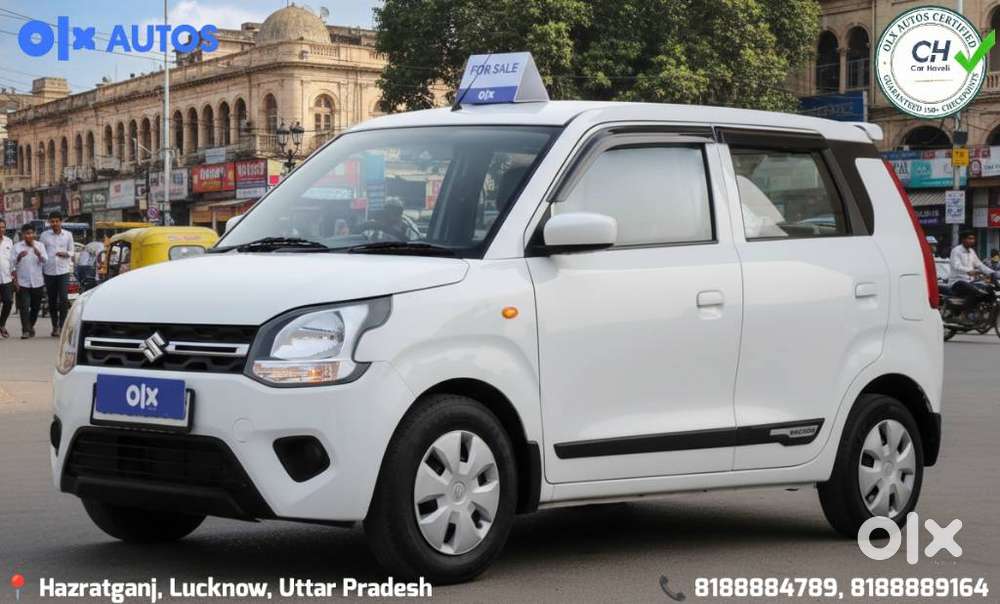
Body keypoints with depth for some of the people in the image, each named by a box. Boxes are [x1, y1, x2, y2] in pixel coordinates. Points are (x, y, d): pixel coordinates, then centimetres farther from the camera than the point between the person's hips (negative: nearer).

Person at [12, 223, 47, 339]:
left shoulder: (40, 246, 6)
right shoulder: (17, 246, 1)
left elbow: (45, 262, 0)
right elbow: (13, 263, -2)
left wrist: (39, 255, -20)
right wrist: (19, 256, -21)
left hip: (37, 282, 2)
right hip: (23, 282, -2)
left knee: (35, 307, 11)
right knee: (24, 307, -10)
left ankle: (30, 326, 29)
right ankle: (25, 330, -11)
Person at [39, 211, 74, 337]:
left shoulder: (68, 235, 6)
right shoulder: (44, 235, 5)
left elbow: (71, 251, 11)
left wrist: (66, 254, -10)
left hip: (63, 270, -1)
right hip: (49, 271, 1)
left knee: (63, 299, -11)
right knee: (52, 300, 7)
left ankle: (62, 325, -9)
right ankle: (55, 326, 17)